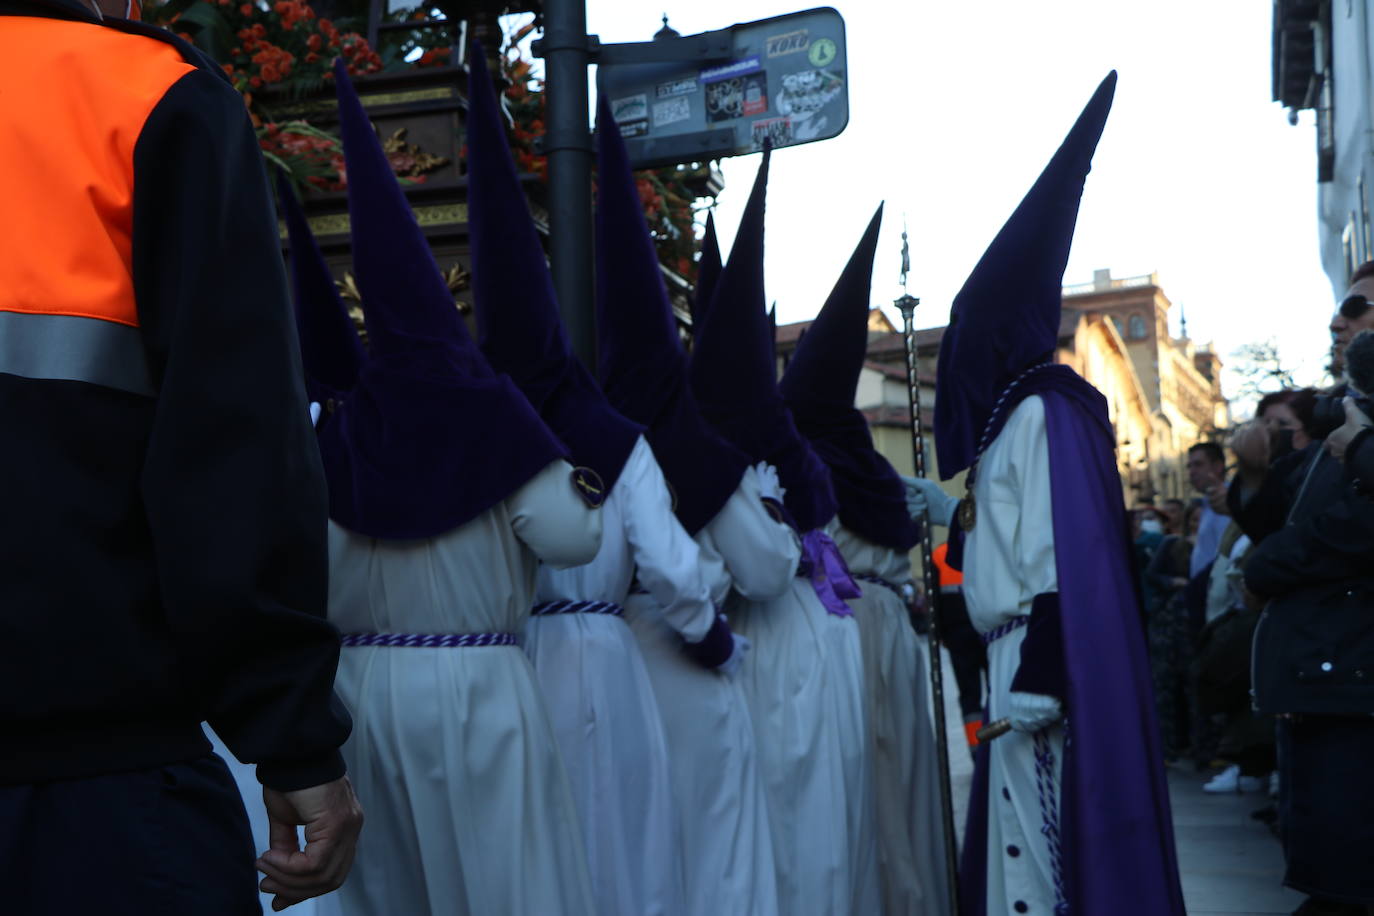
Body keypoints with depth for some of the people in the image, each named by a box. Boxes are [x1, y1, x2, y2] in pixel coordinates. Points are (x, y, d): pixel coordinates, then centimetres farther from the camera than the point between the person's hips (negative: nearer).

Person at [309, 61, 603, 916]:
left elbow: (324, 583, 6)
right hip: (475, 685, -4)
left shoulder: (345, 424, 3)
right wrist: (585, 495, 9)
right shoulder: (487, 405, -8)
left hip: (366, 684, 4)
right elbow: (571, 537, -11)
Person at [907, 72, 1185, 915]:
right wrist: (942, 504, 27)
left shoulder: (1040, 413, -13)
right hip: (1037, 652, 10)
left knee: (1042, 840, -4)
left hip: (1044, 658, -10)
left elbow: (1057, 558, -20)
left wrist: (1030, 676, -22)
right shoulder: (1023, 412, 16)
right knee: (1022, 834, 14)